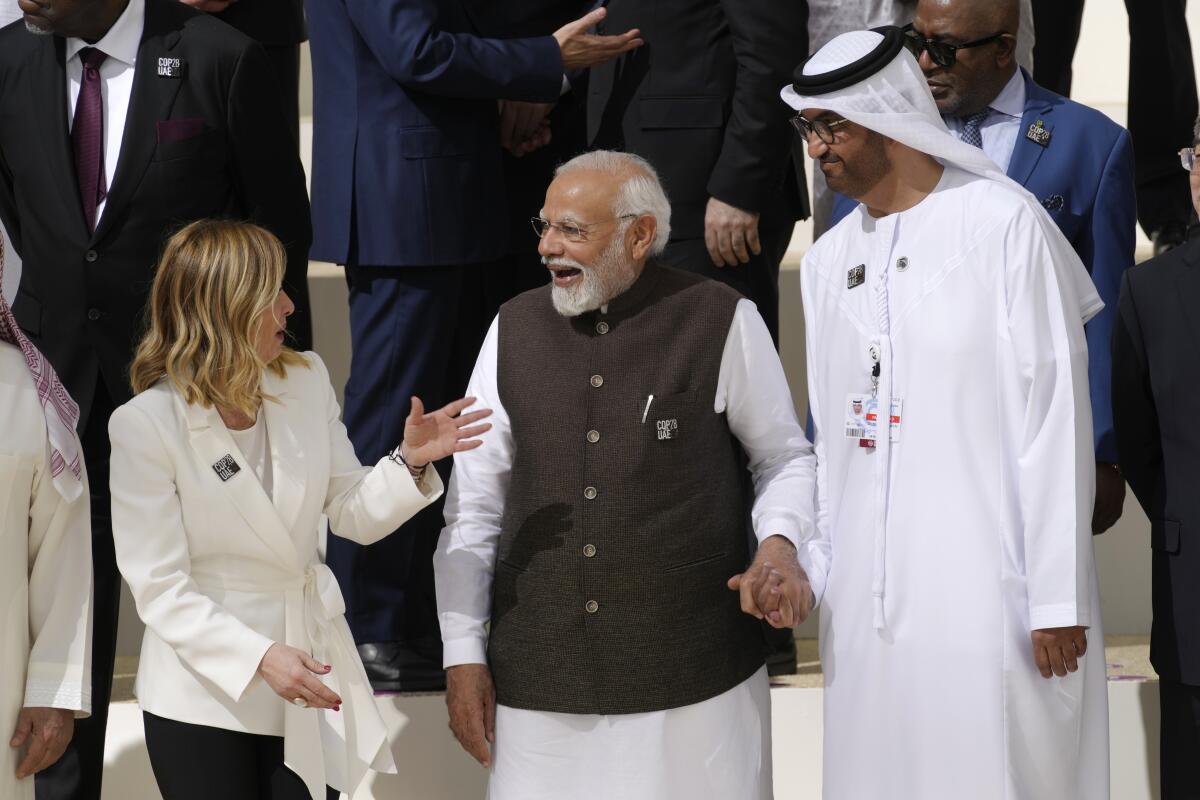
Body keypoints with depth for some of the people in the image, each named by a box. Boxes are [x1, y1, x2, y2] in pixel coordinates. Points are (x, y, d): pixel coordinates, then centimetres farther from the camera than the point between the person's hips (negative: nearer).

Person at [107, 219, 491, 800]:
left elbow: (353, 513, 6)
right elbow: (159, 587, -16)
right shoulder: (146, 424, -16)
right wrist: (259, 658, -26)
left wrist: (410, 461, -12)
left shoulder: (306, 381, -1)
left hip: (308, 682, 4)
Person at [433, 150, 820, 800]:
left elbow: (785, 459, 10)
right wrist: (463, 655, 6)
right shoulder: (514, 331, 6)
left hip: (691, 680, -2)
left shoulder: (721, 324, -3)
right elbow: (472, 508, 10)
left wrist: (781, 544, -11)